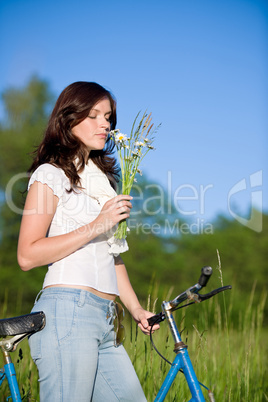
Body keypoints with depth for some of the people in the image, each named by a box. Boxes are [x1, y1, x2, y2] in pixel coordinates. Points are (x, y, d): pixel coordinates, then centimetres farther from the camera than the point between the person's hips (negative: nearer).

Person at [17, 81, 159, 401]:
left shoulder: (101, 177, 23)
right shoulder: (51, 174, -1)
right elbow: (27, 256, -11)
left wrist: (136, 309, 14)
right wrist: (96, 225, -12)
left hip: (107, 321, 8)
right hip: (67, 313, -8)